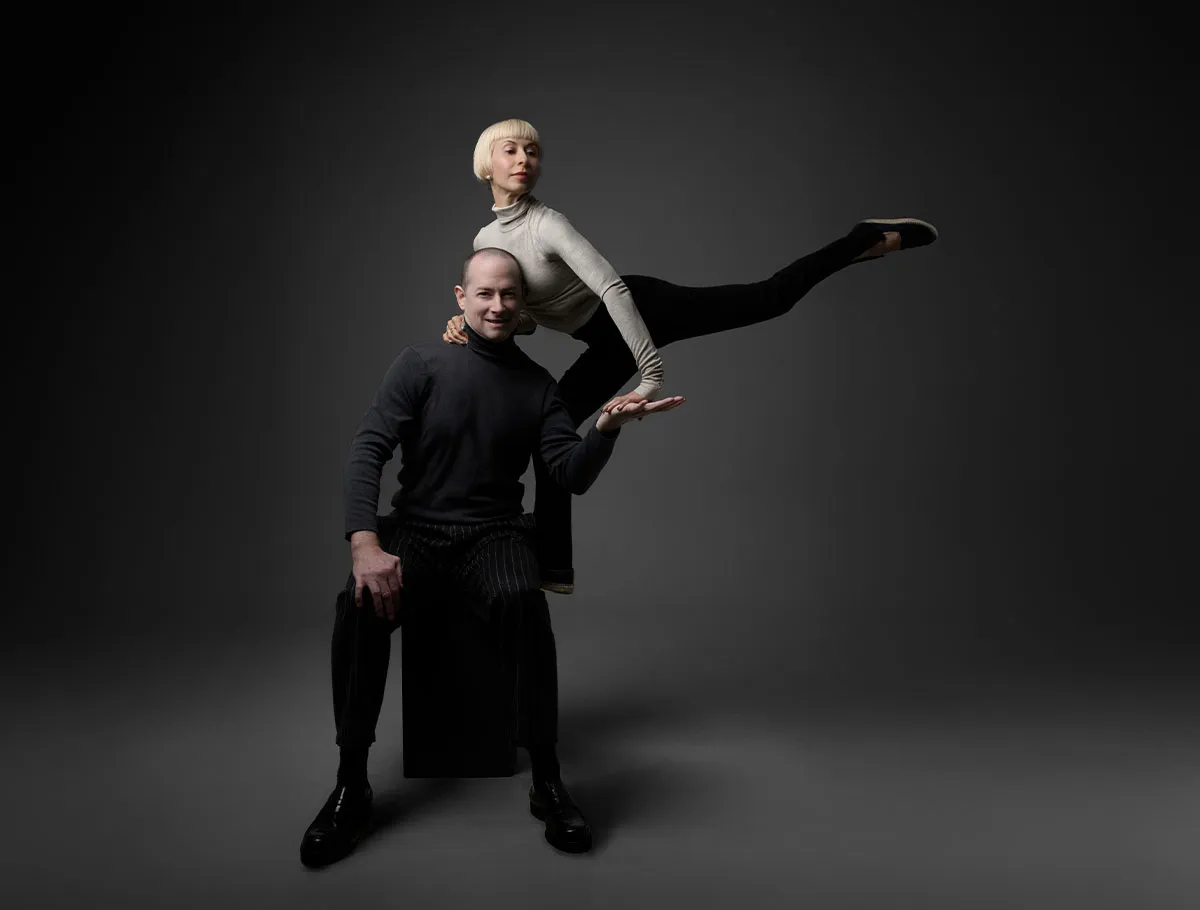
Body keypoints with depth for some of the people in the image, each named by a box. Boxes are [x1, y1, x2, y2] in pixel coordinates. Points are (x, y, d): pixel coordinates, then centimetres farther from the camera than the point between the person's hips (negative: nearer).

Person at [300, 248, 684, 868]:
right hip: (414, 528, 0)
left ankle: (547, 782, -20)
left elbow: (572, 477, 1)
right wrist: (366, 544, -24)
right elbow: (367, 451, -9)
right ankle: (350, 787, -14)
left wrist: (606, 429, -20)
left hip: (495, 532, 1)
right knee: (361, 605, -32)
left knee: (524, 601, -34)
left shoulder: (538, 386, 8)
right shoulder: (421, 364, 1)